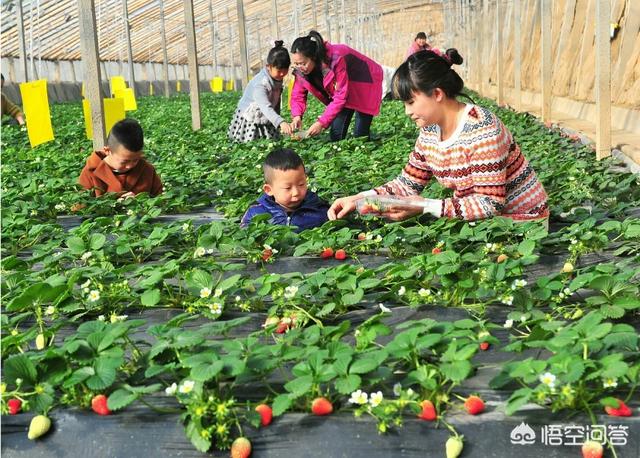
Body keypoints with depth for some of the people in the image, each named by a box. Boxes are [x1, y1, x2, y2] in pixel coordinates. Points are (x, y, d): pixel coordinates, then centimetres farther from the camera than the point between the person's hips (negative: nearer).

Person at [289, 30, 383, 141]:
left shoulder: (336, 60, -37)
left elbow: (340, 97, -35)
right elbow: (298, 95, -9)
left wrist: (321, 123, -39)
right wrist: (297, 116, -30)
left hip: (365, 83, -6)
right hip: (344, 87, 6)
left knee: (360, 136, -11)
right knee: (336, 133, -4)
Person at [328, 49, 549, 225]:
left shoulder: (480, 128, -25)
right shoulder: (429, 131, -1)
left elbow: (490, 204, -27)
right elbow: (408, 184, 5)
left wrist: (425, 206, -32)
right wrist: (358, 199, -9)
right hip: (478, 221, 7)